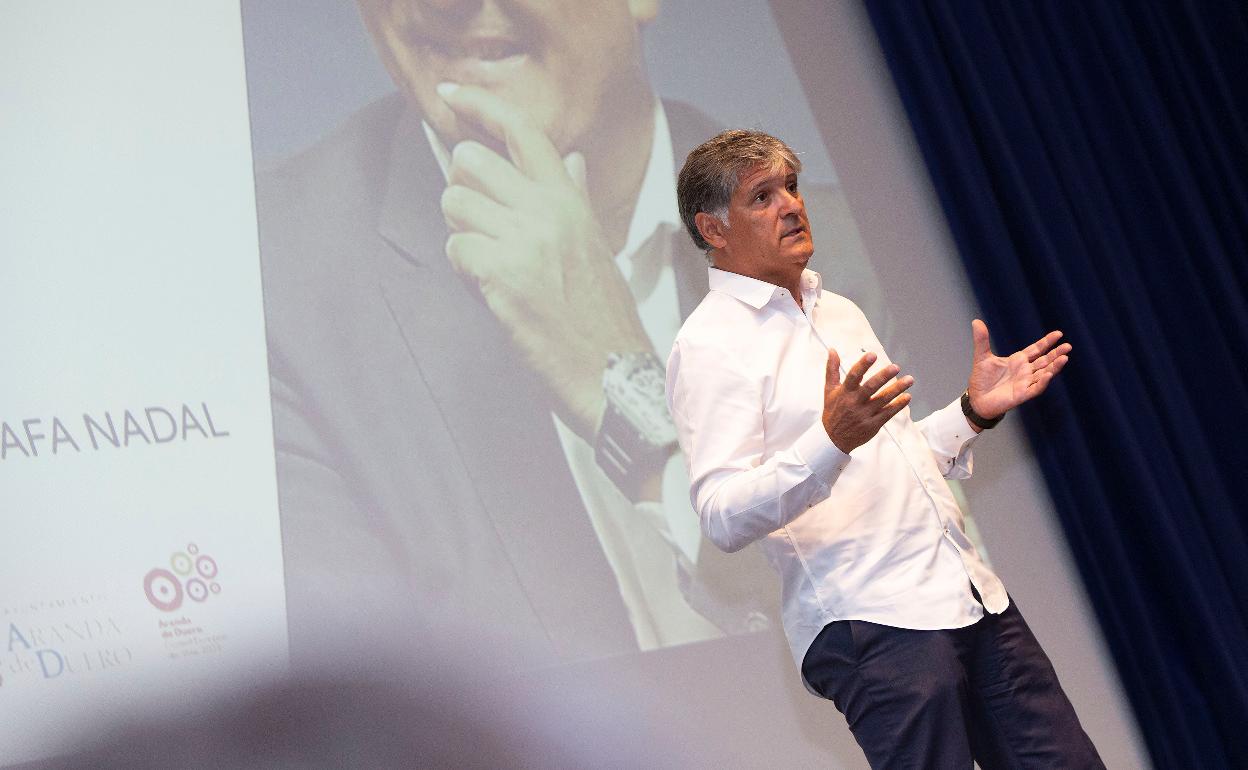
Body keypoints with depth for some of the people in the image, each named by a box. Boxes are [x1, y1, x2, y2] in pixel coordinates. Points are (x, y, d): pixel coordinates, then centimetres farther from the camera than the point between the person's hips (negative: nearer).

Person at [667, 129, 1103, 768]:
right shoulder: (708, 343, -5)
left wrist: (973, 411, 14)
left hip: (971, 596, 7)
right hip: (866, 621, -7)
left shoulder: (839, 311, 21)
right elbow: (724, 517, -17)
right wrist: (832, 440, -30)